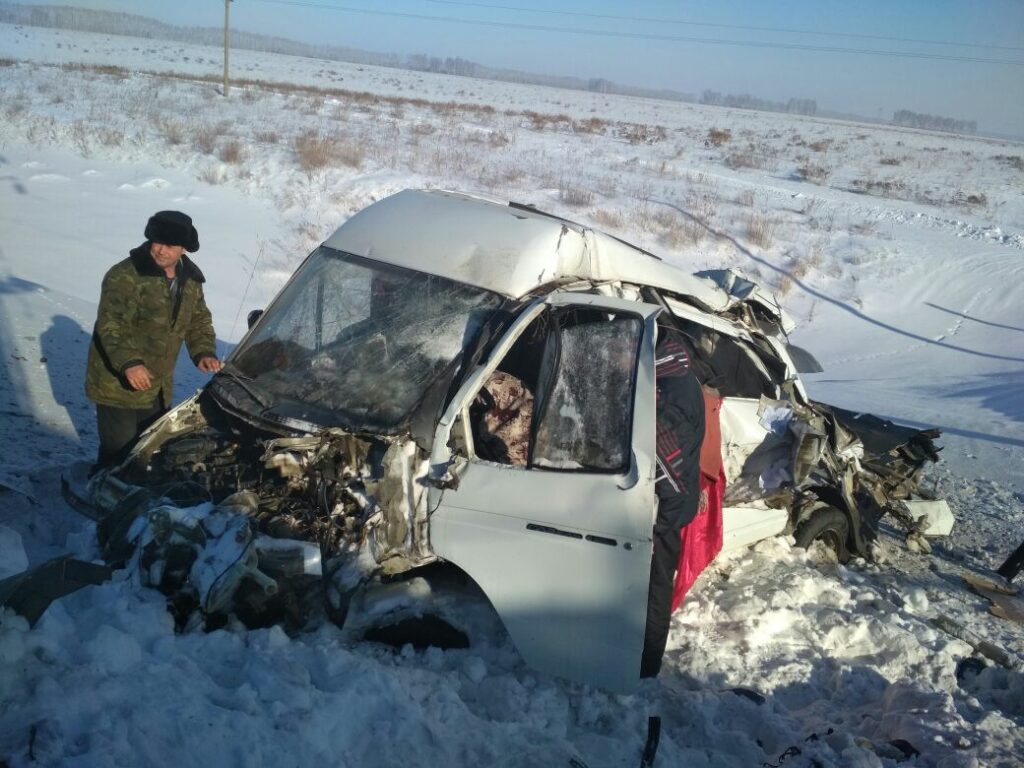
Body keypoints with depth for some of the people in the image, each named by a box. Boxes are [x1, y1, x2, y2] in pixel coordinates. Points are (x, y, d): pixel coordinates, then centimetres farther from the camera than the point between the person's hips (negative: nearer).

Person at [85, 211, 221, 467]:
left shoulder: (190, 280, 5)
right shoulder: (124, 276, -19)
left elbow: (199, 320, 15)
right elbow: (110, 326, -25)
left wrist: (204, 352, -3)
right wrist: (128, 362, -40)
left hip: (158, 388, 7)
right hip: (117, 386, -7)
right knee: (119, 454, -2)